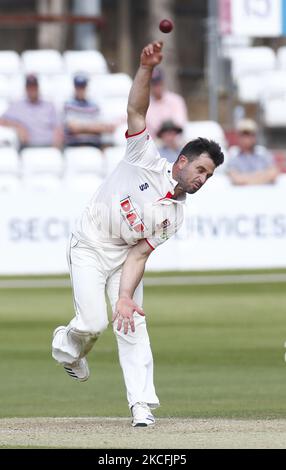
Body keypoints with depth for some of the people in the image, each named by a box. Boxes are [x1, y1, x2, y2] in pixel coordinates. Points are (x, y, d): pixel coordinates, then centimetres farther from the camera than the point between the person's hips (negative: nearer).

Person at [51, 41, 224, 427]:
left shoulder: (174, 217, -1)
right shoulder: (147, 160, -11)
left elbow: (140, 254, -7)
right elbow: (136, 110, -20)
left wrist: (125, 296, -21)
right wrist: (147, 68, -36)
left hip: (124, 256, 4)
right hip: (89, 248, -4)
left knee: (132, 324, -8)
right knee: (94, 322, -15)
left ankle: (142, 405, -6)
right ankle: (67, 344, 21)